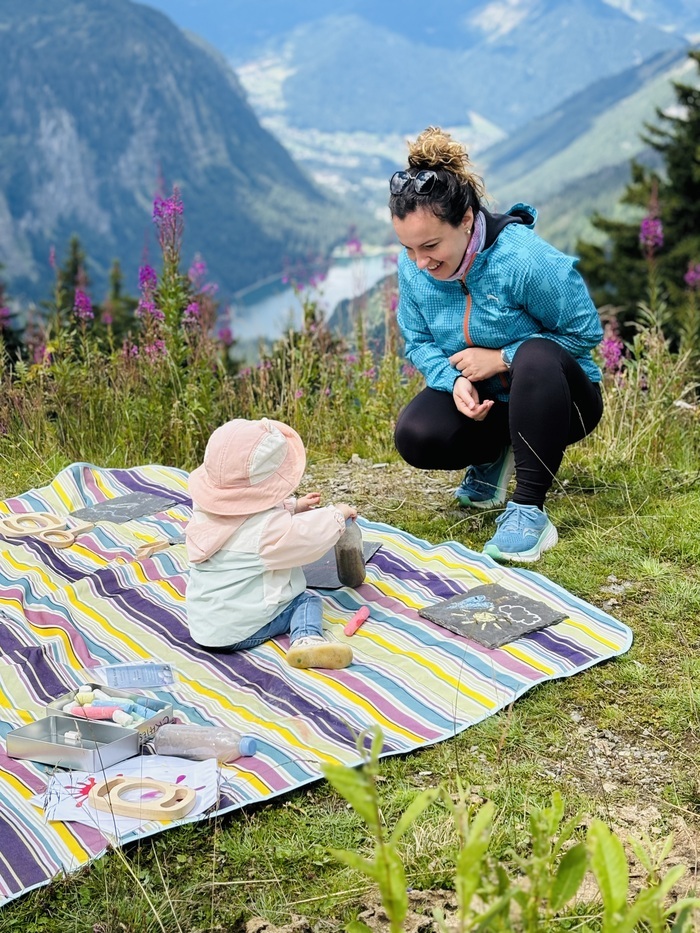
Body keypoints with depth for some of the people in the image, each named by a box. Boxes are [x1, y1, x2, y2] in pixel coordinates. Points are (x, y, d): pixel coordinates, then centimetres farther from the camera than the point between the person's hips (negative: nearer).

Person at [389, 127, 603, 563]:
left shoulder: (525, 259, -28)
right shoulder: (413, 267, -11)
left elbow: (585, 333, -18)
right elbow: (419, 342, -1)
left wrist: (503, 358, -24)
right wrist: (454, 380, -22)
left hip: (560, 399, -4)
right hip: (478, 401, 4)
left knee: (536, 356, -39)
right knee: (414, 436, -25)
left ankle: (529, 511, -31)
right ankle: (494, 456, 10)